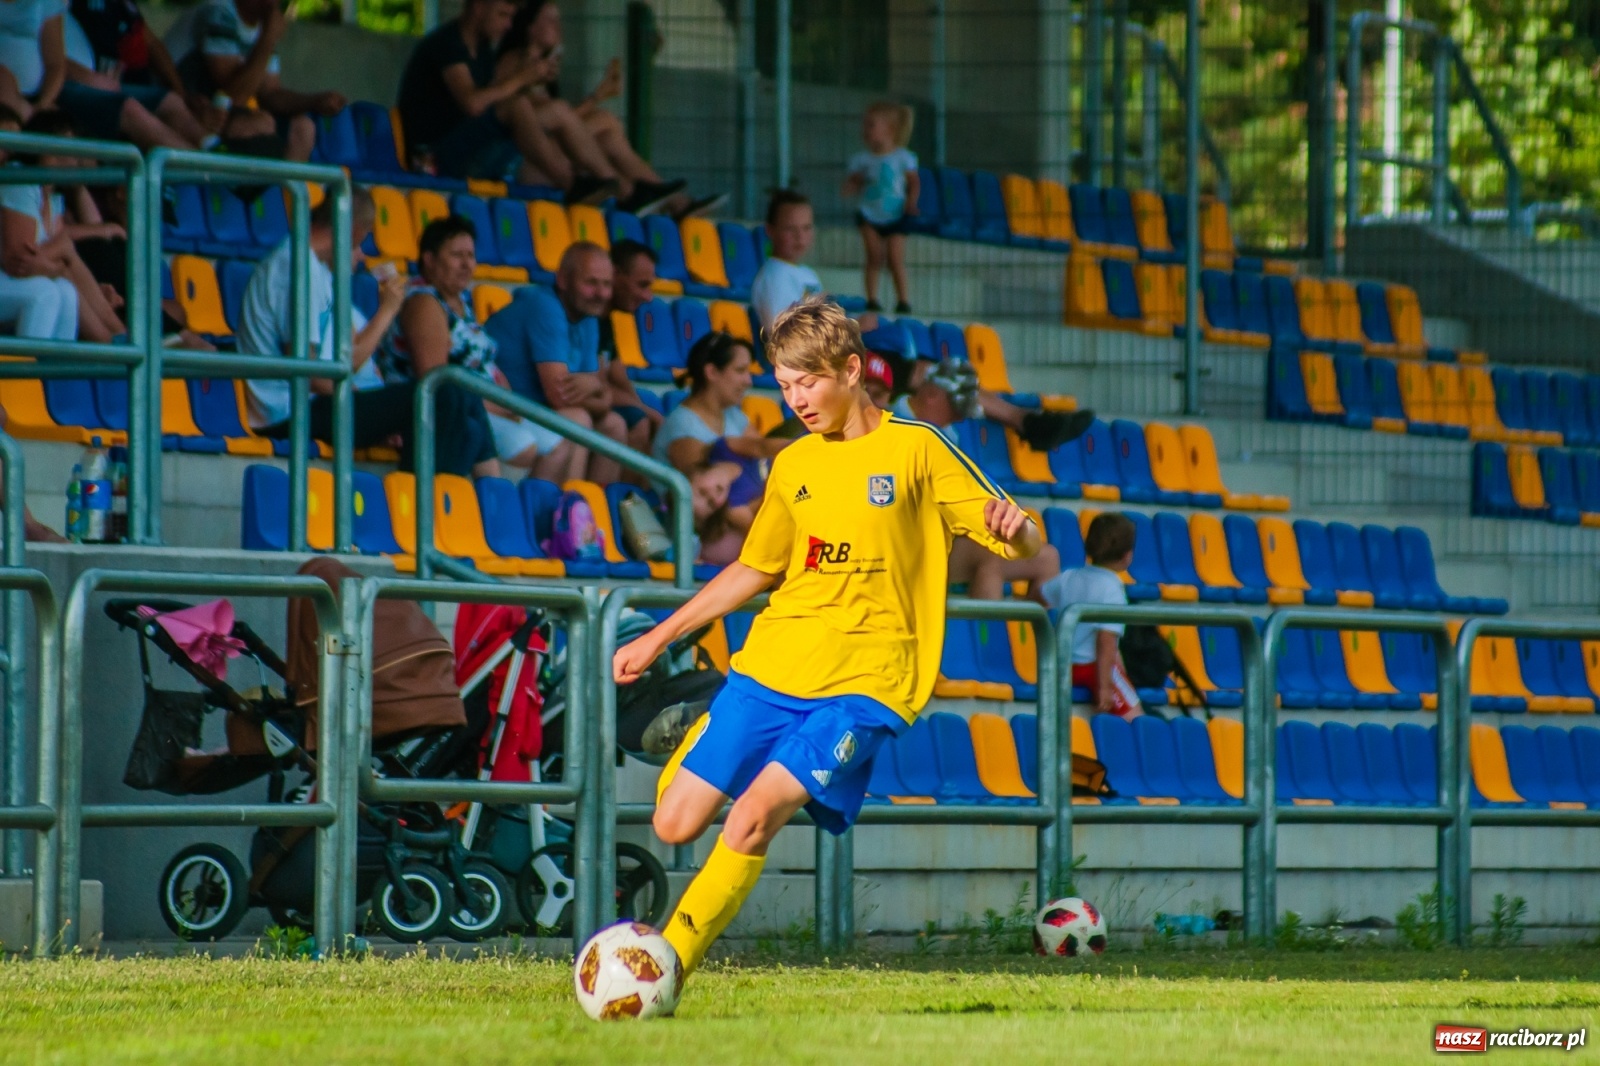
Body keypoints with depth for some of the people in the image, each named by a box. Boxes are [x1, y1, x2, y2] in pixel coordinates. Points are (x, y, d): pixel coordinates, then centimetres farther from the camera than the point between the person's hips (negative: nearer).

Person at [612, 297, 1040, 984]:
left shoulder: (915, 449, 0)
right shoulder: (793, 466, 15)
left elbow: (1027, 547, 0)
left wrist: (1014, 528, -25)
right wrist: (658, 638, 26)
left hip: (862, 683, -5)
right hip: (770, 668, 5)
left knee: (755, 813, -25)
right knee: (676, 824, -5)